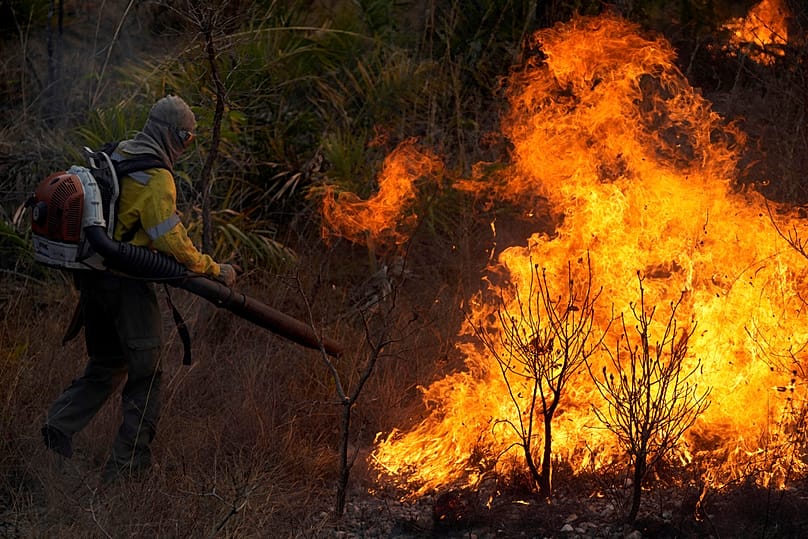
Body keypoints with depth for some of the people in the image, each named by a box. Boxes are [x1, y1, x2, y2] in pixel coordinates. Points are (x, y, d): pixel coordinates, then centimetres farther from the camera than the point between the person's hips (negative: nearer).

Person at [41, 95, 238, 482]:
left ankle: (60, 425, 5)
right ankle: (128, 462, 3)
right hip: (126, 283, -9)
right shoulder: (155, 177, -17)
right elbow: (172, 242, -20)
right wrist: (213, 270, -9)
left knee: (107, 363, 21)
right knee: (145, 372, 2)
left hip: (91, 278, 9)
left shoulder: (117, 157, 11)